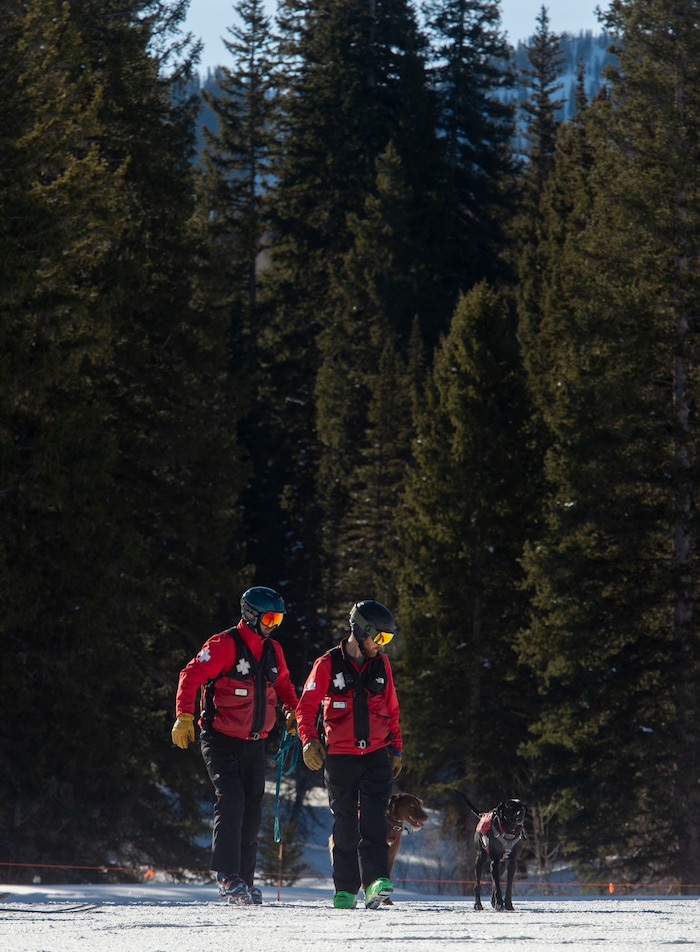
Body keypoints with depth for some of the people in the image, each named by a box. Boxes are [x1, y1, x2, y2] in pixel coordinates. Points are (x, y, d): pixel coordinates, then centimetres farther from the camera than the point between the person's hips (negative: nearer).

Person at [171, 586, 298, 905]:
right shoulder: (224, 645, -11)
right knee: (231, 799, -20)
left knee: (251, 809, 6)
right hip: (221, 739, -7)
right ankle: (227, 875, -20)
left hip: (254, 743, 7)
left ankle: (244, 880, 13)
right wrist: (184, 716, -28)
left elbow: (283, 684, 28)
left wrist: (291, 710, 9)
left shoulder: (273, 650, 11)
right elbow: (191, 676, -17)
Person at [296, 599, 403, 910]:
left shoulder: (381, 665, 8)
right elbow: (306, 707, -3)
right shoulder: (328, 665, -3)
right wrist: (309, 741, -18)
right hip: (339, 758, -2)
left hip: (375, 756, 2)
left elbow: (391, 710, 18)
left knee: (373, 820, -13)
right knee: (345, 824, 5)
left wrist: (395, 748, 15)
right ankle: (345, 890, 12)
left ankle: (375, 881, -20)